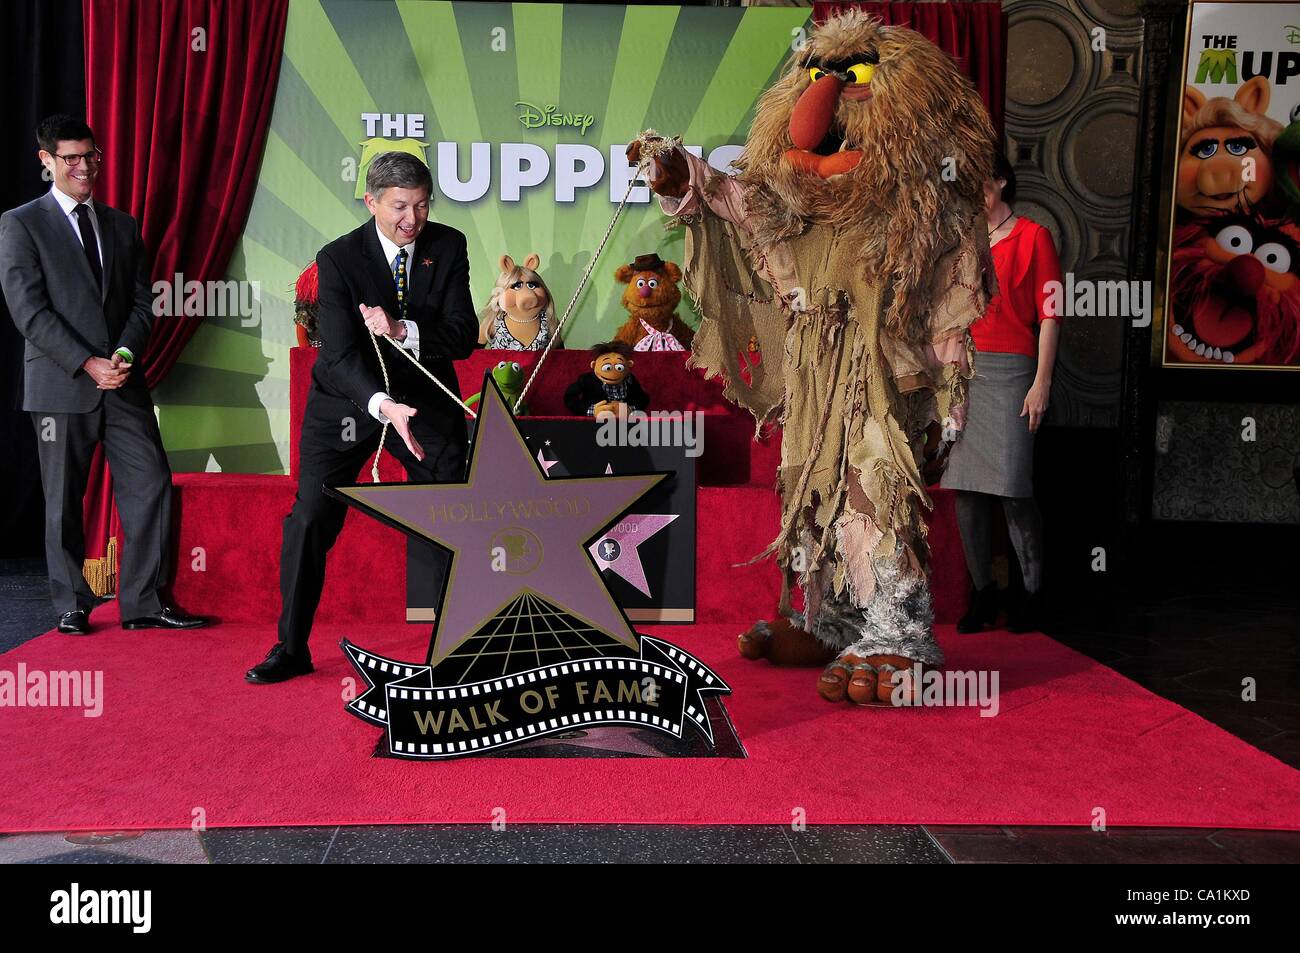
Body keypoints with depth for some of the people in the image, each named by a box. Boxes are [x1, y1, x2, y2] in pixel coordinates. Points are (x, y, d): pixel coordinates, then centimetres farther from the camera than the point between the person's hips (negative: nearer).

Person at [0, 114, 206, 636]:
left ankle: (144, 603, 6)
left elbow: (141, 301, 10)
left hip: (123, 382, 4)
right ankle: (72, 606, 18)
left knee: (151, 485, -2)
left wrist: (126, 354, -8)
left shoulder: (123, 225, 15)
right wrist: (87, 364, -16)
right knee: (64, 501, 5)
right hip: (61, 387, -4)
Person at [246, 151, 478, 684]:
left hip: (427, 398, 2)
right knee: (310, 518, -4)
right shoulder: (339, 258, -16)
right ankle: (291, 649, 12)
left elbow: (464, 336, -14)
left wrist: (402, 330, -31)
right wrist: (383, 405, -42)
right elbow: (340, 354, -24)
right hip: (349, 400, -2)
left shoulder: (448, 247, -9)